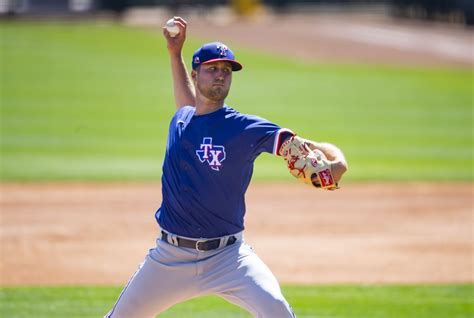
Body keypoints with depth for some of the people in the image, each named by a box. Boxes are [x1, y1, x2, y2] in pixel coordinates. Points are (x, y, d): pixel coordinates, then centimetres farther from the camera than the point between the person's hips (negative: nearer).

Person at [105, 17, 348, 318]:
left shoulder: (246, 128, -9)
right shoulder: (180, 121, 7)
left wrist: (334, 161, -40)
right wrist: (175, 53, 28)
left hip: (227, 255, -4)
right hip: (171, 256, 5)